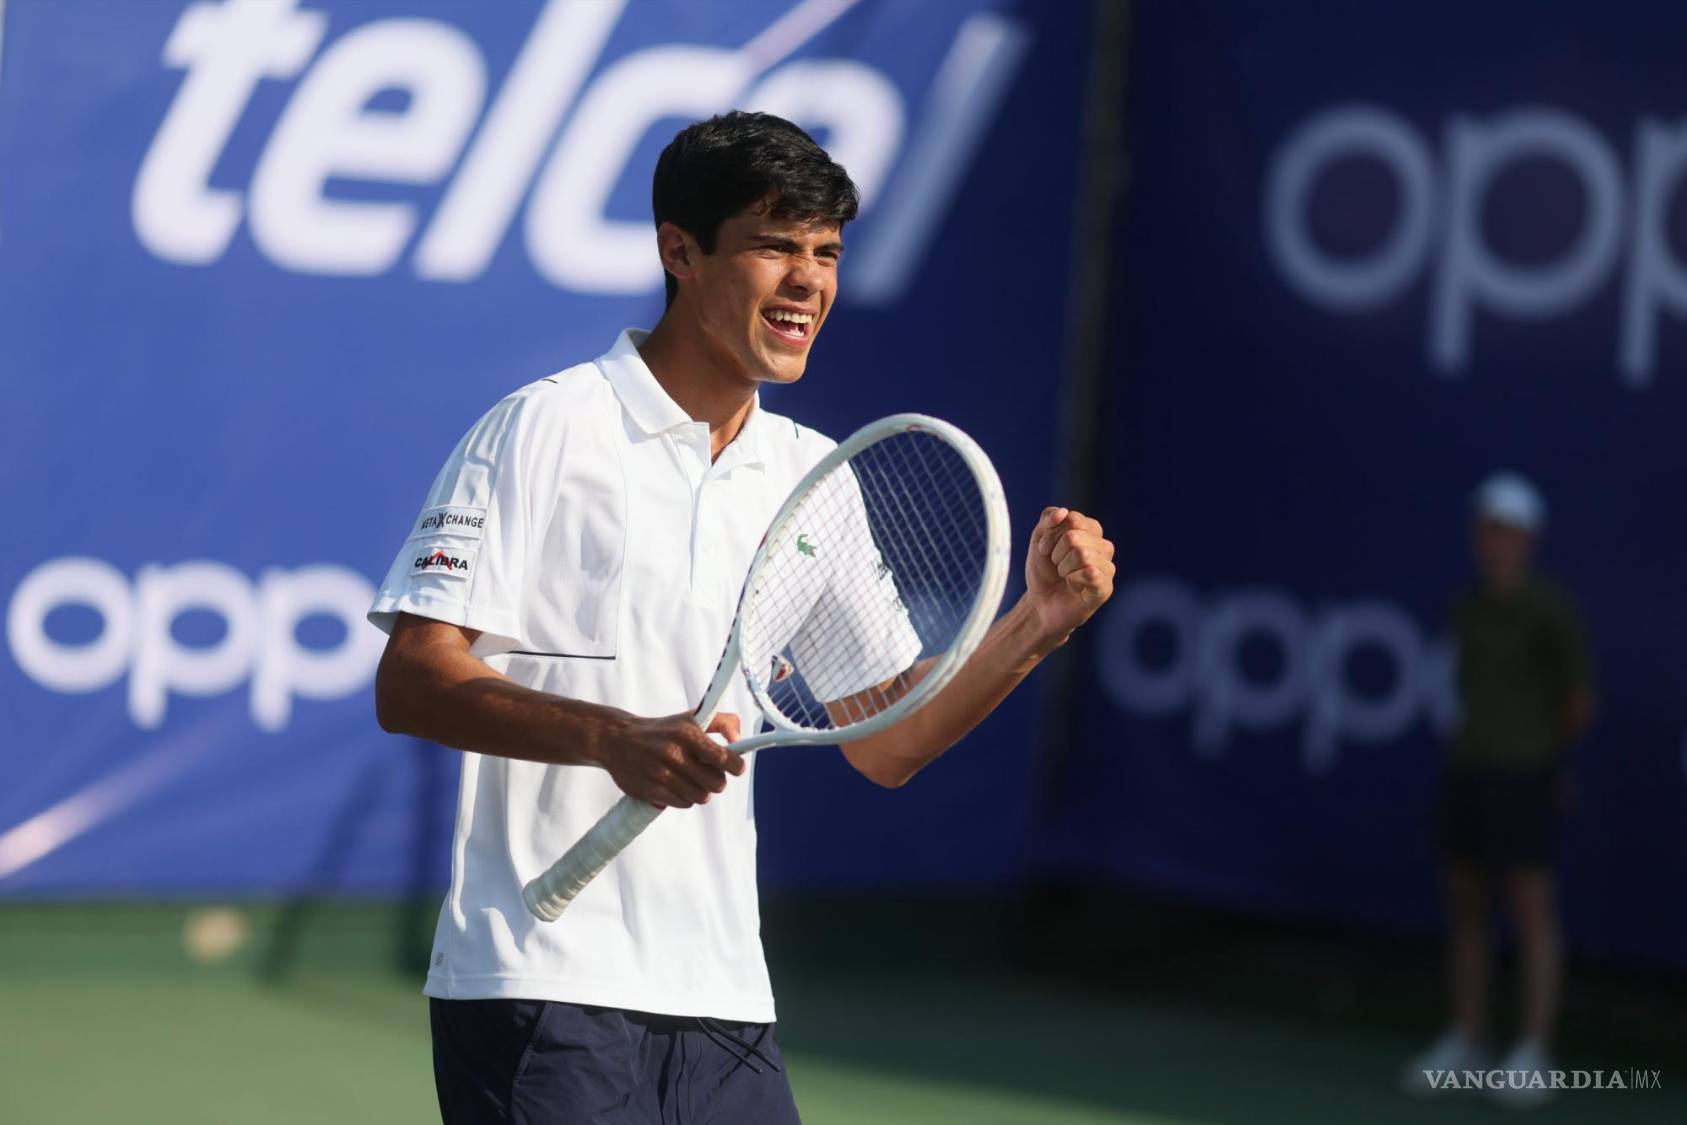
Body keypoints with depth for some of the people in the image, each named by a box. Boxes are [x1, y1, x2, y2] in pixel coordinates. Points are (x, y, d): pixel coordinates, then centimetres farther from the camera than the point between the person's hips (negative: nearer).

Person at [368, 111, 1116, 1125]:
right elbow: (409, 685, -12)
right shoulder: (547, 430, -5)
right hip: (542, 989, -6)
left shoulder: (816, 479, 12)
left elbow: (886, 745, 11)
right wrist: (614, 737, -26)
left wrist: (1038, 623, -3)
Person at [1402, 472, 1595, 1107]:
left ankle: (1533, 1059, 0)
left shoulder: (1550, 612, -10)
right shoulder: (1470, 610, 10)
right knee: (1464, 909, 10)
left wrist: (1548, 751, 8)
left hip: (1524, 775, -7)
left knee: (1532, 912, -4)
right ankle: (1464, 1045, 19)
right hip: (1468, 769, 7)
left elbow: (1579, 702, -6)